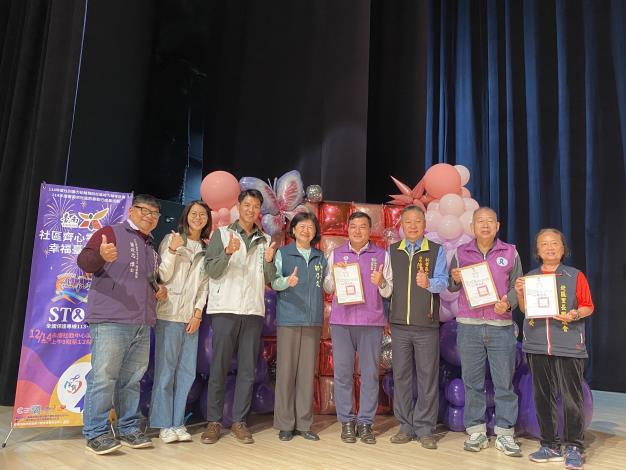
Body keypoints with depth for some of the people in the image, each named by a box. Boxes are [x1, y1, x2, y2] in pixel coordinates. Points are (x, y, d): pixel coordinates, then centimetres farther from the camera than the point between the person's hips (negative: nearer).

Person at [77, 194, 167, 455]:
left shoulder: (152, 248, 24)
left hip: (142, 325, 7)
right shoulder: (111, 233, 2)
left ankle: (129, 429, 18)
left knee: (132, 379, 10)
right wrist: (101, 256, -34)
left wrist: (160, 291, 13)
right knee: (103, 377, -7)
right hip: (111, 321, -7)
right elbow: (84, 260, -12)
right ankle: (96, 433, 4)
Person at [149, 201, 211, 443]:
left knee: (187, 372, 6)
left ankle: (178, 423, 15)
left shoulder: (207, 249, 14)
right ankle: (165, 425, 8)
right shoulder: (171, 239, 2)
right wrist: (172, 250, -18)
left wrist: (198, 313, 2)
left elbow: (205, 284, 12)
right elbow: (163, 276, -4)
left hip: (192, 317, 5)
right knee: (165, 370, -2)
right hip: (169, 314, -4)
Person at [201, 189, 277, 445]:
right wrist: (227, 252, -22)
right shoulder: (222, 234, 4)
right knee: (219, 368, 2)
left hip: (254, 310, 3)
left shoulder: (265, 240, 12)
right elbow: (212, 270, -5)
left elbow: (270, 279, 9)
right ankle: (213, 422, 13)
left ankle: (239, 421, 15)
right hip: (225, 308, -3)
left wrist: (269, 260, -11)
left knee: (247, 370, 5)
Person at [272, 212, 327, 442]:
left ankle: (304, 423, 15)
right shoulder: (283, 253, 4)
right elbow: (274, 281, -7)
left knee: (308, 372, 6)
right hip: (288, 319, -3)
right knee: (286, 371, -1)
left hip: (313, 320, 3)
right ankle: (285, 424, 9)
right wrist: (287, 281, -29)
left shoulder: (321, 257, 15)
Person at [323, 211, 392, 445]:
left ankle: (365, 422, 13)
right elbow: (327, 288, 12)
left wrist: (380, 282, -16)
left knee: (370, 373, 3)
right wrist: (334, 273, -8)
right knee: (343, 372, 3)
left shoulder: (382, 255, 7)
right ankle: (346, 421, 15)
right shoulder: (336, 254, 11)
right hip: (341, 320, 1)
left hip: (372, 322, 0)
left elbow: (388, 292, 6)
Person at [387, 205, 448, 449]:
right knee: (401, 375, 8)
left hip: (426, 324, -2)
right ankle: (406, 427, 20)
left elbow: (442, 282, -10)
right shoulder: (392, 251, 11)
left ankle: (425, 429, 14)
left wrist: (428, 283, -27)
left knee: (428, 376, 2)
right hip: (399, 323, 3)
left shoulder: (437, 251, 3)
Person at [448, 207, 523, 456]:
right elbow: (450, 288, 13)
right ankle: (476, 431, 17)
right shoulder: (460, 253, 8)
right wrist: (455, 280, -9)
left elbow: (517, 286, 6)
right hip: (468, 326, 1)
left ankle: (505, 433, 15)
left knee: (504, 382, 3)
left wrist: (508, 303, -13)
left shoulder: (510, 252, 7)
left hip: (501, 326, 0)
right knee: (472, 382, 6)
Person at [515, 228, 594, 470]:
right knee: (542, 397, 10)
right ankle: (549, 446, 22)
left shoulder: (575, 276, 1)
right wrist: (520, 293, -6)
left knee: (572, 398, -2)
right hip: (537, 346, 3)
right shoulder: (529, 277, 9)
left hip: (569, 346, -3)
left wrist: (575, 315, -17)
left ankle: (574, 448, 13)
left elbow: (588, 306, 3)